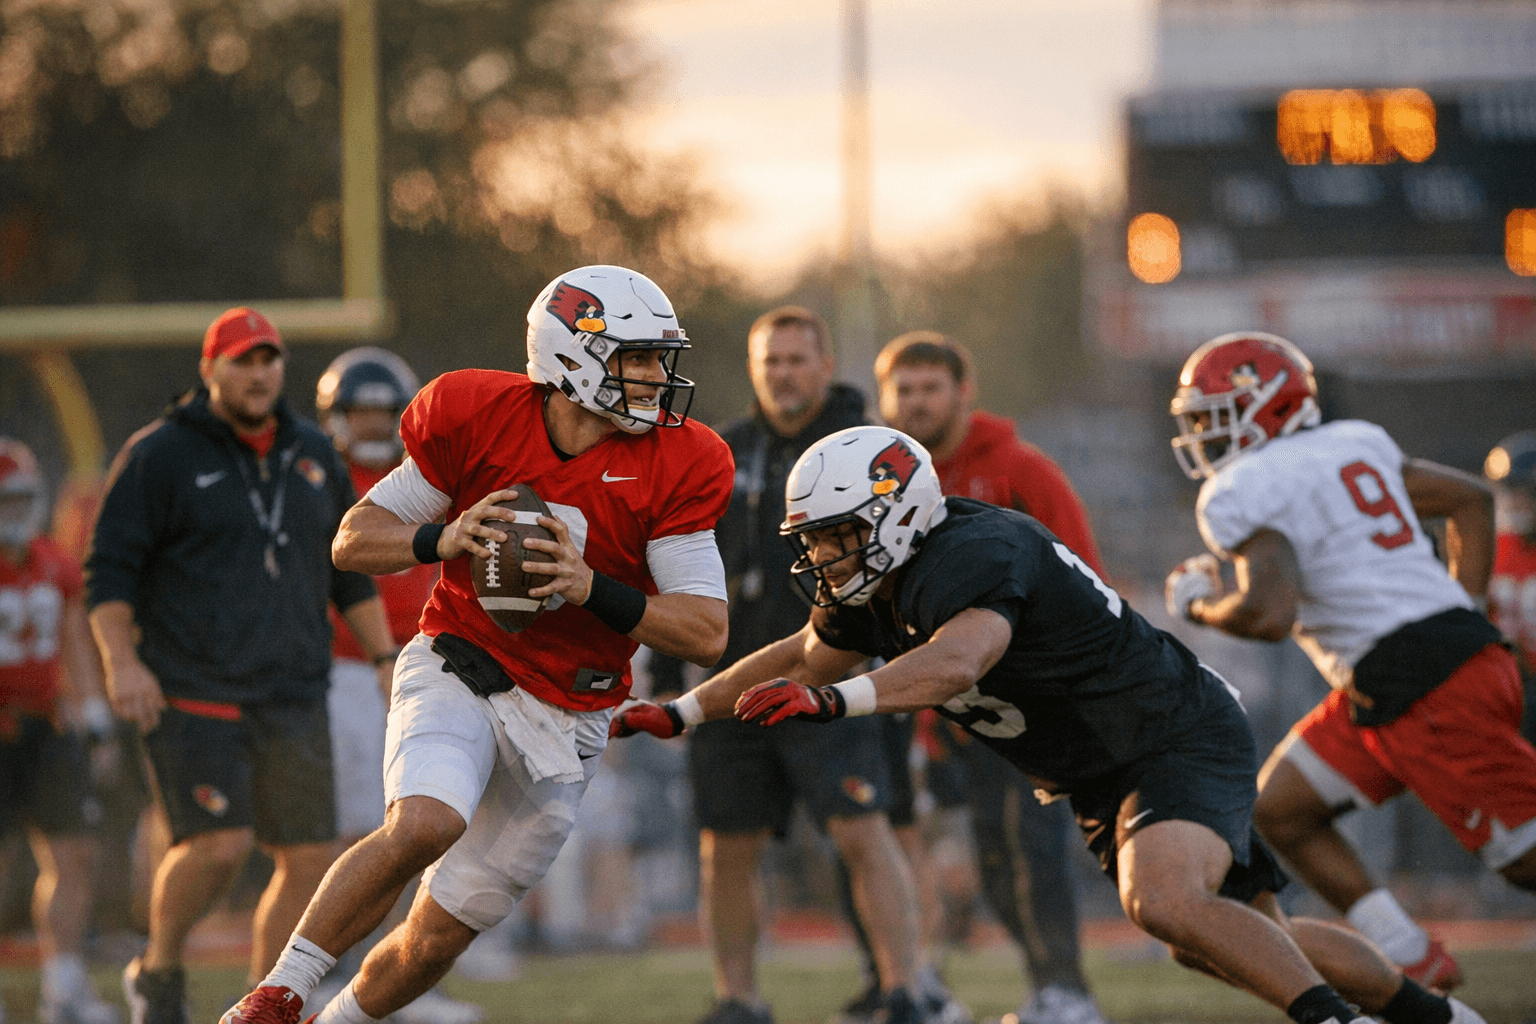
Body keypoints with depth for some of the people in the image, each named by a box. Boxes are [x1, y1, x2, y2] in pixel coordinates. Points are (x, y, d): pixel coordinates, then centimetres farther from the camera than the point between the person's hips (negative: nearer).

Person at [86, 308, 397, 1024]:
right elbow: (109, 569, -4)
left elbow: (350, 573, 23)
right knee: (218, 843, -19)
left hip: (292, 696, 6)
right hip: (191, 695, -6)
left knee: (311, 859, 0)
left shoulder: (313, 456, 14)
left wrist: (387, 660, 17)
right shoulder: (161, 456, -2)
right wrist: (121, 661, -17)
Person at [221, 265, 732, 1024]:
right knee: (426, 824, -33)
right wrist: (443, 541, -21)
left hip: (564, 722, 2)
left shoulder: (678, 468, -10)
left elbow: (707, 633, -10)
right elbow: (354, 540, 0)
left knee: (436, 940, 4)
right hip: (458, 670, -2)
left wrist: (592, 590, -25)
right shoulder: (474, 416, -9)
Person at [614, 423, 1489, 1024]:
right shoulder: (877, 586, 1)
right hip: (1103, 780, 10)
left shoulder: (973, 558, -29)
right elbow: (804, 658, 18)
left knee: (1164, 901, -35)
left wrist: (833, 700, -61)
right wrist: (680, 714, 13)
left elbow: (955, 662, -49)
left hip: (1183, 740, -10)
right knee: (1244, 940, 17)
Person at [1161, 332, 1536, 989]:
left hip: (1424, 688, -9)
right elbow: (1471, 499, 22)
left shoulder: (1243, 493, -9)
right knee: (1280, 810, 14)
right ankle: (1415, 968, 13)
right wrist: (1461, 608, 22)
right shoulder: (1350, 446, 17)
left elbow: (1268, 614, -23)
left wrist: (1198, 604, -2)